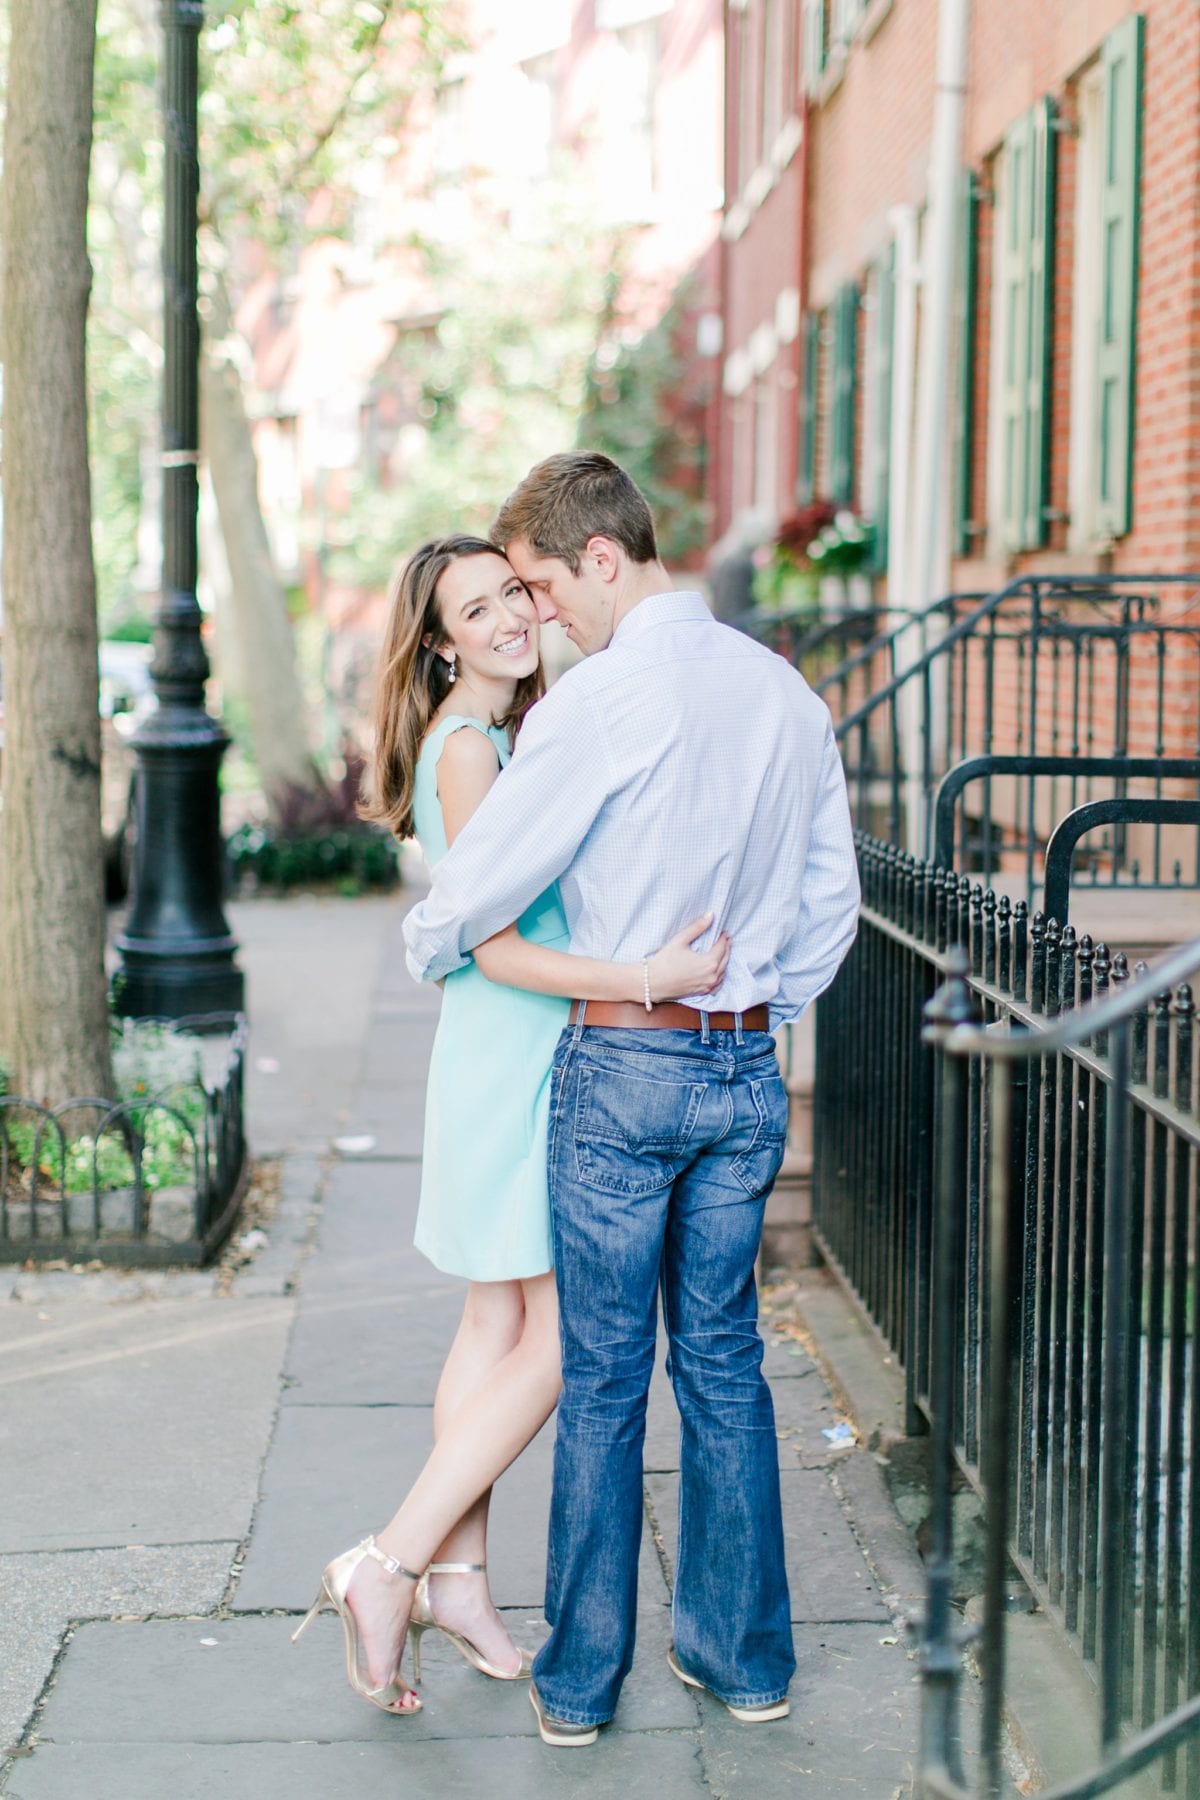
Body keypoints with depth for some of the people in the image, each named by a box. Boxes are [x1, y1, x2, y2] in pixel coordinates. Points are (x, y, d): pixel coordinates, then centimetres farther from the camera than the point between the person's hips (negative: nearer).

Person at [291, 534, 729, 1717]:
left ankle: (456, 1576, 21)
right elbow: (494, 946, -21)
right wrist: (642, 979, -29)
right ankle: (388, 1568, -1)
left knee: (499, 1324, 12)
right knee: (561, 1337, -6)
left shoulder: (521, 726, 12)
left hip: (537, 1053, 9)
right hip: (515, 1055, -9)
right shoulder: (466, 745, -17)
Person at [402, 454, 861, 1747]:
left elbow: (486, 878, -10)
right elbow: (830, 901, 12)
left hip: (622, 1068, -6)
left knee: (602, 1381, 4)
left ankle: (580, 1678, 15)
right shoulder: (785, 692, 6)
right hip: (746, 1069, 6)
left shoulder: (602, 697, -14)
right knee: (724, 1365, 14)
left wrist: (427, 948, 11)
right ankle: (740, 1653, 23)